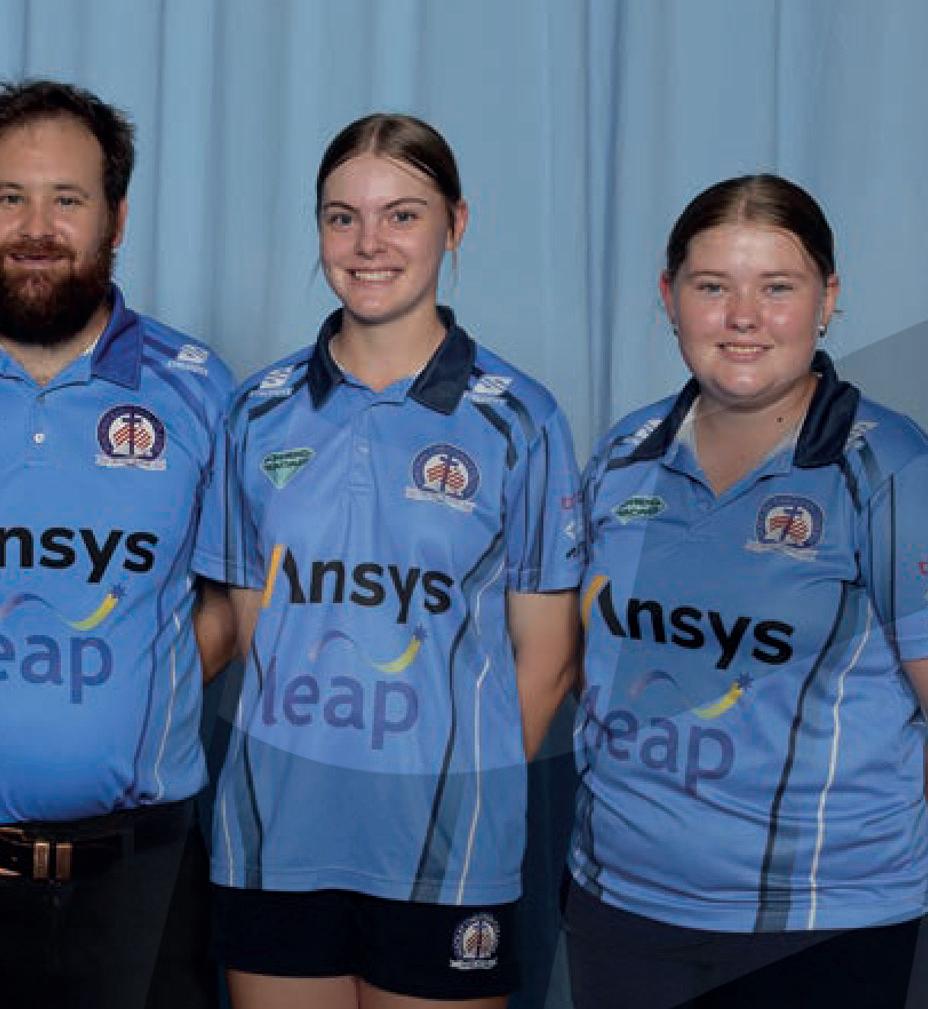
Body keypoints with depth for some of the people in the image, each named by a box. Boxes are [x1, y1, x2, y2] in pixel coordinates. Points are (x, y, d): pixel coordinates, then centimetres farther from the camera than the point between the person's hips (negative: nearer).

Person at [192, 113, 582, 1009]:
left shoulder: (516, 421, -2)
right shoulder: (261, 412, 6)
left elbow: (544, 654, 0)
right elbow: (251, 622, 10)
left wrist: (467, 788, -3)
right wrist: (299, 755, 1)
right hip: (274, 838, 2)